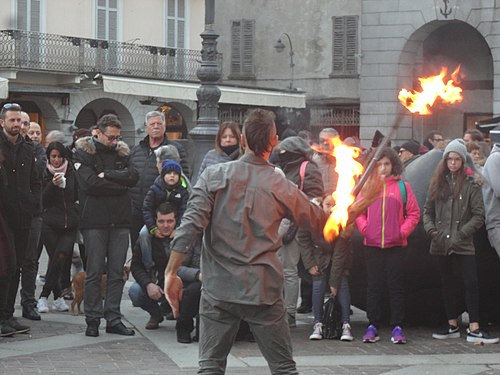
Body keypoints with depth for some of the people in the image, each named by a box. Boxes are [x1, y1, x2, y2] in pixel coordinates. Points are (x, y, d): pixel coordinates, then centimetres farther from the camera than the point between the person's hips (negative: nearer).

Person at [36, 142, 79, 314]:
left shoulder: (71, 172, 8)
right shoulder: (45, 174, 1)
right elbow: (43, 200, -5)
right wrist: (52, 185, -18)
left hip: (69, 224, 2)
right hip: (51, 224, -2)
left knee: (60, 258, -12)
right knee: (56, 259, -4)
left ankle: (44, 296, -5)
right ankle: (58, 297, 5)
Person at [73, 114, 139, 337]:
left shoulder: (122, 152, 14)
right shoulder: (83, 153, -1)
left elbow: (133, 176, -3)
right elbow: (91, 183, -15)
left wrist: (107, 174, -13)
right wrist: (120, 184, -9)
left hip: (120, 220, 4)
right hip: (94, 220, -4)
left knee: (117, 272, 4)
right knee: (94, 272, -2)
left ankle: (113, 319, 8)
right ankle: (93, 320, 4)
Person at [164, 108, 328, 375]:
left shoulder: (214, 175, -2)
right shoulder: (282, 187, -1)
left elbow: (191, 225, -11)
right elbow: (319, 222, 14)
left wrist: (172, 272, -8)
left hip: (218, 288, 1)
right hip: (263, 291, 0)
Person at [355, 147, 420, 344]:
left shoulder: (402, 187, 3)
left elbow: (413, 214, 3)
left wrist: (403, 232, -8)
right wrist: (364, 229, -7)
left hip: (396, 245, -1)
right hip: (372, 245, 1)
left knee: (396, 285, 1)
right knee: (374, 285, 6)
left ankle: (397, 326, 6)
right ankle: (372, 325, 11)